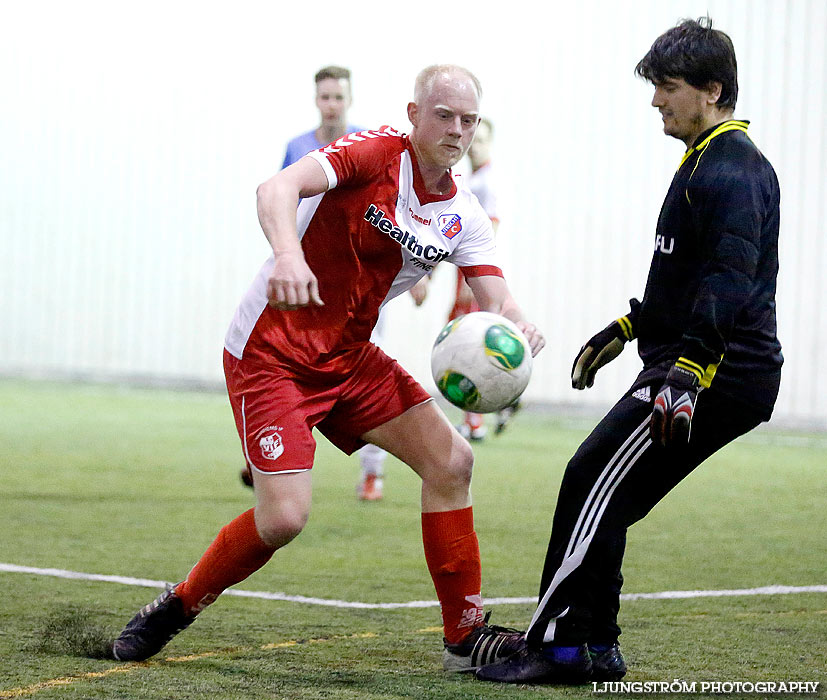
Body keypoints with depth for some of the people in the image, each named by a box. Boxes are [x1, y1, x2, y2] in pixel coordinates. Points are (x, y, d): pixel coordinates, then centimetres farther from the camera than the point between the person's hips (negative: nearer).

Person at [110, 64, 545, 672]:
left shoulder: (463, 217, 4)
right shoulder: (377, 152, -16)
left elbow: (496, 299, -5)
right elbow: (278, 188, -31)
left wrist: (513, 323, -30)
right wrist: (288, 253, -52)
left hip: (349, 358, 7)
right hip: (269, 355, -7)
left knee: (450, 461, -4)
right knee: (284, 517, -18)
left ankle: (465, 634, 6)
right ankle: (177, 608, 8)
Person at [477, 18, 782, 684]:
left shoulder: (729, 169, -15)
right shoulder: (711, 161, 19)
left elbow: (730, 278, -28)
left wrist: (689, 368, -37)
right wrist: (626, 328, 33)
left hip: (719, 373, -10)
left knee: (592, 484, -12)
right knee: (605, 496, 11)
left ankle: (555, 647, -11)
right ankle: (595, 647, 14)